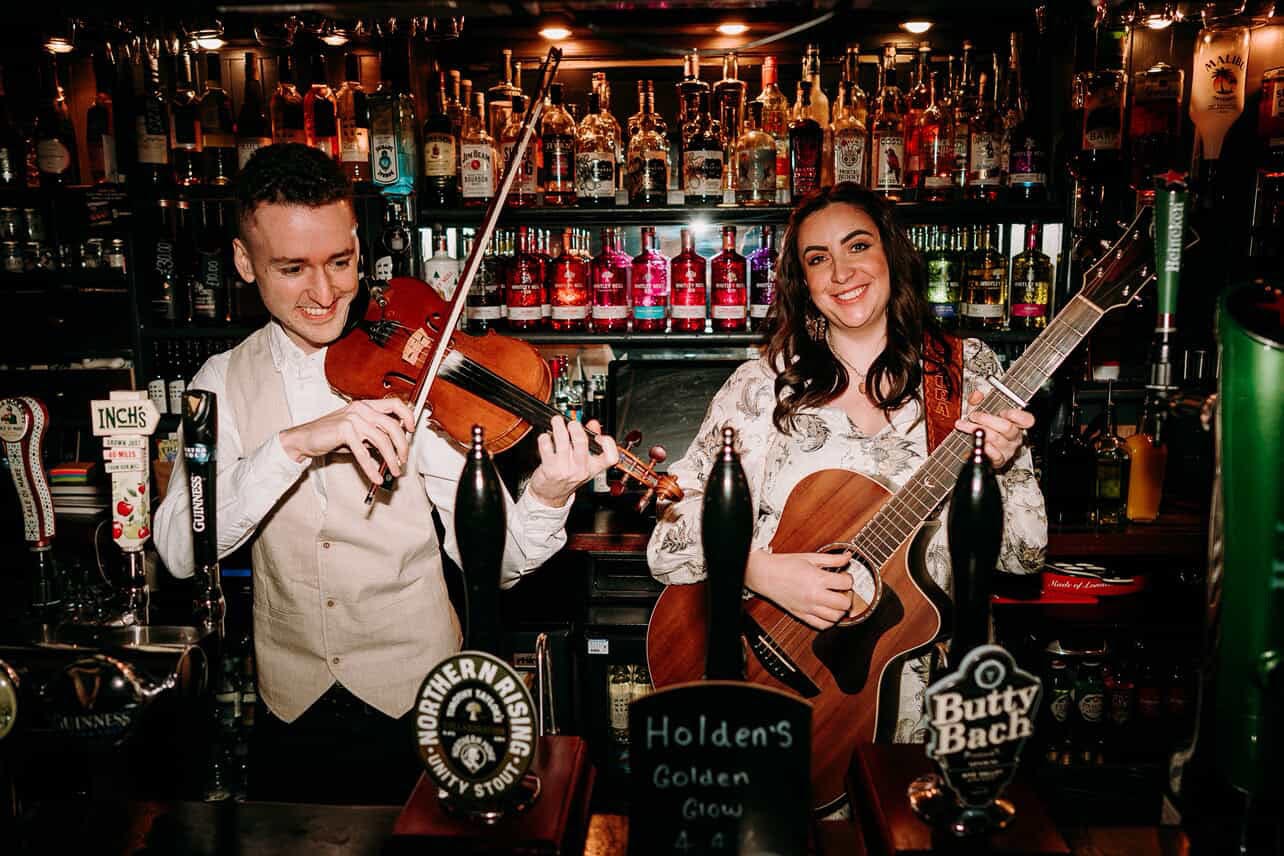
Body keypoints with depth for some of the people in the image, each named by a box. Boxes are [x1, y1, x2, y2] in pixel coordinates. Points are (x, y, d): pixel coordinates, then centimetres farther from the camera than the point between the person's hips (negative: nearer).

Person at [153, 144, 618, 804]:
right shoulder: (225, 383, -3)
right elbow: (180, 551, -17)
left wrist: (546, 499, -36)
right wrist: (293, 444, -31)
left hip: (415, 700, -2)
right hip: (291, 708, 2)